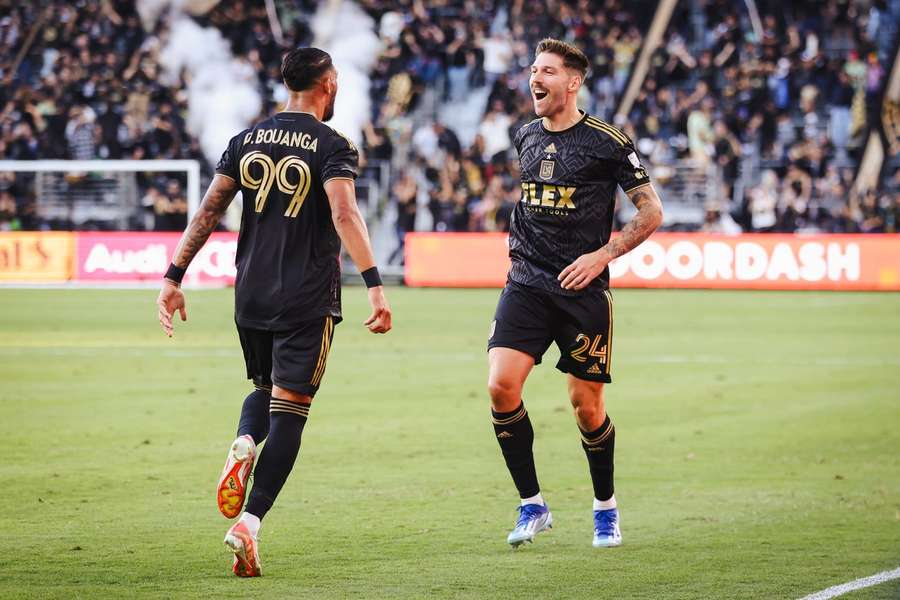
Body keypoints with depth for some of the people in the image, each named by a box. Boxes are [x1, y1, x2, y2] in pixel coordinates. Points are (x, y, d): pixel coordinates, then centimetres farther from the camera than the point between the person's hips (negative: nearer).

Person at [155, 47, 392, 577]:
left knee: (266, 389, 26)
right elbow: (345, 215, -22)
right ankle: (250, 524, -12)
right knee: (289, 410, -1)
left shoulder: (249, 140, 7)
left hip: (251, 296, 5)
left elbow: (209, 210, 4)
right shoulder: (332, 146, -7)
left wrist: (174, 278, 7)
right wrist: (375, 284, -26)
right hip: (308, 300, -5)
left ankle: (243, 444, -7)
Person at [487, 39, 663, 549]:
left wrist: (601, 255, -13)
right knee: (502, 384, -15)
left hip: (583, 289, -4)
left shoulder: (607, 142, -7)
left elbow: (651, 211, -4)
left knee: (587, 406, 2)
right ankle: (533, 506, -2)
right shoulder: (526, 138, 10)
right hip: (528, 282, 4)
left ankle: (606, 507, 25)